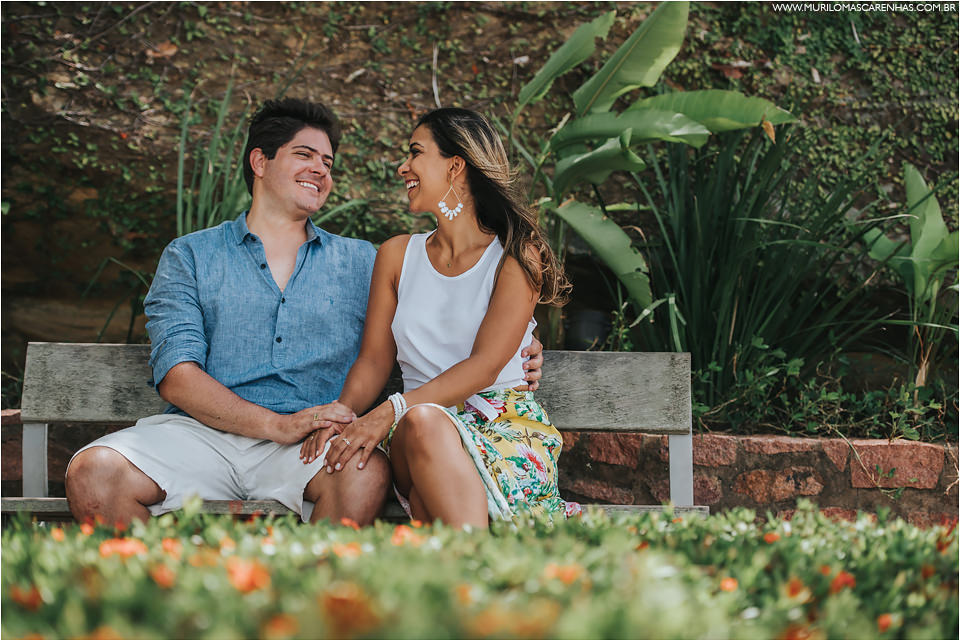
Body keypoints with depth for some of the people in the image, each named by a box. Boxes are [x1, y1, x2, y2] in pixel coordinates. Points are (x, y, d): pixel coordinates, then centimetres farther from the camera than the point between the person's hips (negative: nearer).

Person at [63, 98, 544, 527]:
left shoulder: (361, 263, 23)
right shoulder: (189, 257, 15)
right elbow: (177, 375, 1)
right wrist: (280, 425, -14)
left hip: (313, 444, 1)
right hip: (203, 435, 0)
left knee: (366, 473, -35)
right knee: (92, 473, -29)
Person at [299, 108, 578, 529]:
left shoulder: (517, 256, 2)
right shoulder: (397, 255, 18)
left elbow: (485, 366, -10)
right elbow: (374, 360, 13)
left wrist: (391, 411, -22)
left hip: (507, 425, -2)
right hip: (420, 424, 3)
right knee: (421, 421, -36)